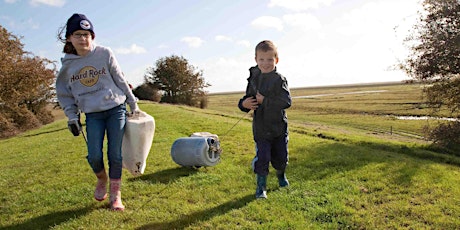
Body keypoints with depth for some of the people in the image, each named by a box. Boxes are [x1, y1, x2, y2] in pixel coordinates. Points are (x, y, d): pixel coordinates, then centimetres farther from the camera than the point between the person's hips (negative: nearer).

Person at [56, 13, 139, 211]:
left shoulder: (105, 54, -5)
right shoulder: (68, 64, 2)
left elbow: (120, 80, 2)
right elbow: (63, 93, 13)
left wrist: (133, 104, 6)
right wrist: (71, 117, 7)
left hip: (116, 109, -1)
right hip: (92, 115, 2)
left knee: (115, 155, -1)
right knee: (94, 156, -7)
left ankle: (115, 195, 14)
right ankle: (102, 180, 28)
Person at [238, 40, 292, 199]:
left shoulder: (279, 80, -11)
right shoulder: (254, 79, 1)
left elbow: (287, 101, -22)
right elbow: (248, 98, 10)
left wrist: (264, 100, -25)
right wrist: (244, 104, -14)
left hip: (279, 127, -1)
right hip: (260, 128, 1)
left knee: (281, 156, 15)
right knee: (262, 158, -2)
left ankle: (281, 174, 46)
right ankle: (261, 186, 17)